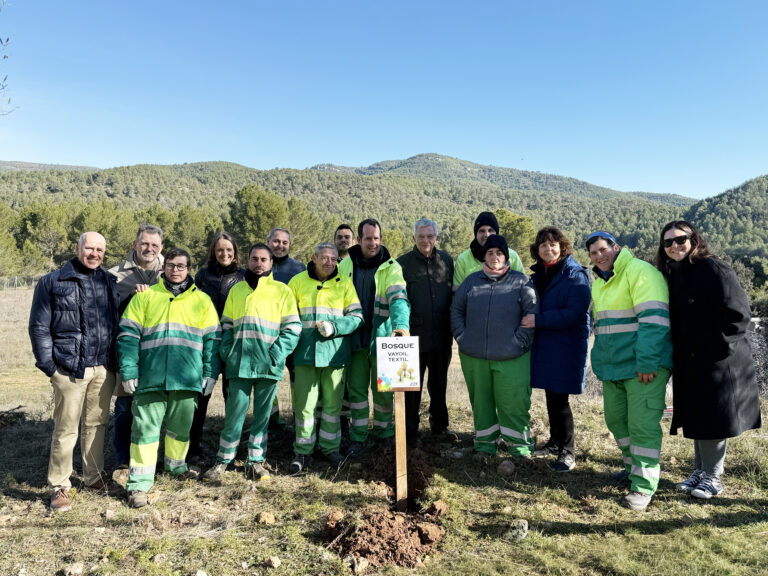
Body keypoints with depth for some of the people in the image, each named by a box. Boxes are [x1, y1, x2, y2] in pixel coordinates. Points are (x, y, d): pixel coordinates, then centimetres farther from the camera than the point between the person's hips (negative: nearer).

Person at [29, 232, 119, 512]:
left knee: (96, 424, 13)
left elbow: (118, 322, 14)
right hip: (70, 369, -3)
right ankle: (59, 487, 13)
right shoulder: (52, 282, 0)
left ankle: (94, 476, 27)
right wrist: (48, 365, -6)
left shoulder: (109, 283, 12)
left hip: (103, 368, 4)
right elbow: (39, 327, -1)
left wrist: (117, 360, 8)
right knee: (66, 429, 0)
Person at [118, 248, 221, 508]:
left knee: (181, 426, 14)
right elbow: (128, 335, 3)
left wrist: (210, 374, 2)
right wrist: (129, 371, -6)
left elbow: (212, 339, 9)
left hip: (187, 378, 1)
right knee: (146, 427, 1)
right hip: (151, 377, -1)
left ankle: (176, 464, 37)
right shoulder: (145, 296, 7)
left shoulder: (202, 300, 10)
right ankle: (139, 484, 10)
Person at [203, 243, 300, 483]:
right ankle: (222, 461, 17)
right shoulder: (236, 290, 12)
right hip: (239, 363, 1)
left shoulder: (282, 291, 4)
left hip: (268, 365, -1)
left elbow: (293, 328, -1)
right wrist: (227, 353, 0)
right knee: (234, 413, 2)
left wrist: (275, 355, -11)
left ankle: (256, 461, 21)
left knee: (262, 414, 8)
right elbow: (226, 326, 15)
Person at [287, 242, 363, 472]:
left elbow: (357, 316, 2)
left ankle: (330, 447, 24)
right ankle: (303, 452, 16)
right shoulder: (298, 281, 6)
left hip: (334, 350, 1)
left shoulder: (344, 283, 6)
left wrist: (334, 327, -13)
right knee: (304, 404, 1)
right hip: (305, 352, 0)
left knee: (333, 403, 8)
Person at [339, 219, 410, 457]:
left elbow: (398, 298, -19)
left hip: (382, 338, -1)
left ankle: (384, 432, 28)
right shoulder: (345, 266, 4)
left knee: (383, 389, 8)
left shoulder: (391, 267, -4)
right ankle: (358, 437, 19)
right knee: (356, 389, 6)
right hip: (355, 338, 2)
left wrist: (401, 324, -36)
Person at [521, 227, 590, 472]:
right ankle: (555, 441, 30)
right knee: (551, 395, 14)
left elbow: (575, 313, -19)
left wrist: (539, 320, -22)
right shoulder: (537, 274, 11)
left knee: (558, 398, -4)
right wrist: (528, 319, 2)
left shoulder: (575, 275, -10)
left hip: (566, 346, -6)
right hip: (543, 344, 6)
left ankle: (567, 451, 12)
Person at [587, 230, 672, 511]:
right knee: (616, 419, 15)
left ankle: (644, 486, 6)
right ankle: (634, 466, 35)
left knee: (642, 424, -5)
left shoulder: (641, 272, -11)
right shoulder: (599, 282, 17)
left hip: (643, 368, -8)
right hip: (613, 368, 9)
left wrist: (647, 363, -24)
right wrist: (600, 361, 20)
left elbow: (654, 319, -20)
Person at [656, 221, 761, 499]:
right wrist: (676, 355, 8)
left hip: (719, 361, -7)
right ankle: (699, 471, 29)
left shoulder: (714, 269, -14)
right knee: (696, 418, 15)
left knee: (713, 418, 3)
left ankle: (712, 476, 18)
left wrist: (716, 344, -16)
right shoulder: (673, 275, 10)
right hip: (689, 362, 7)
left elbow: (738, 313, -18)